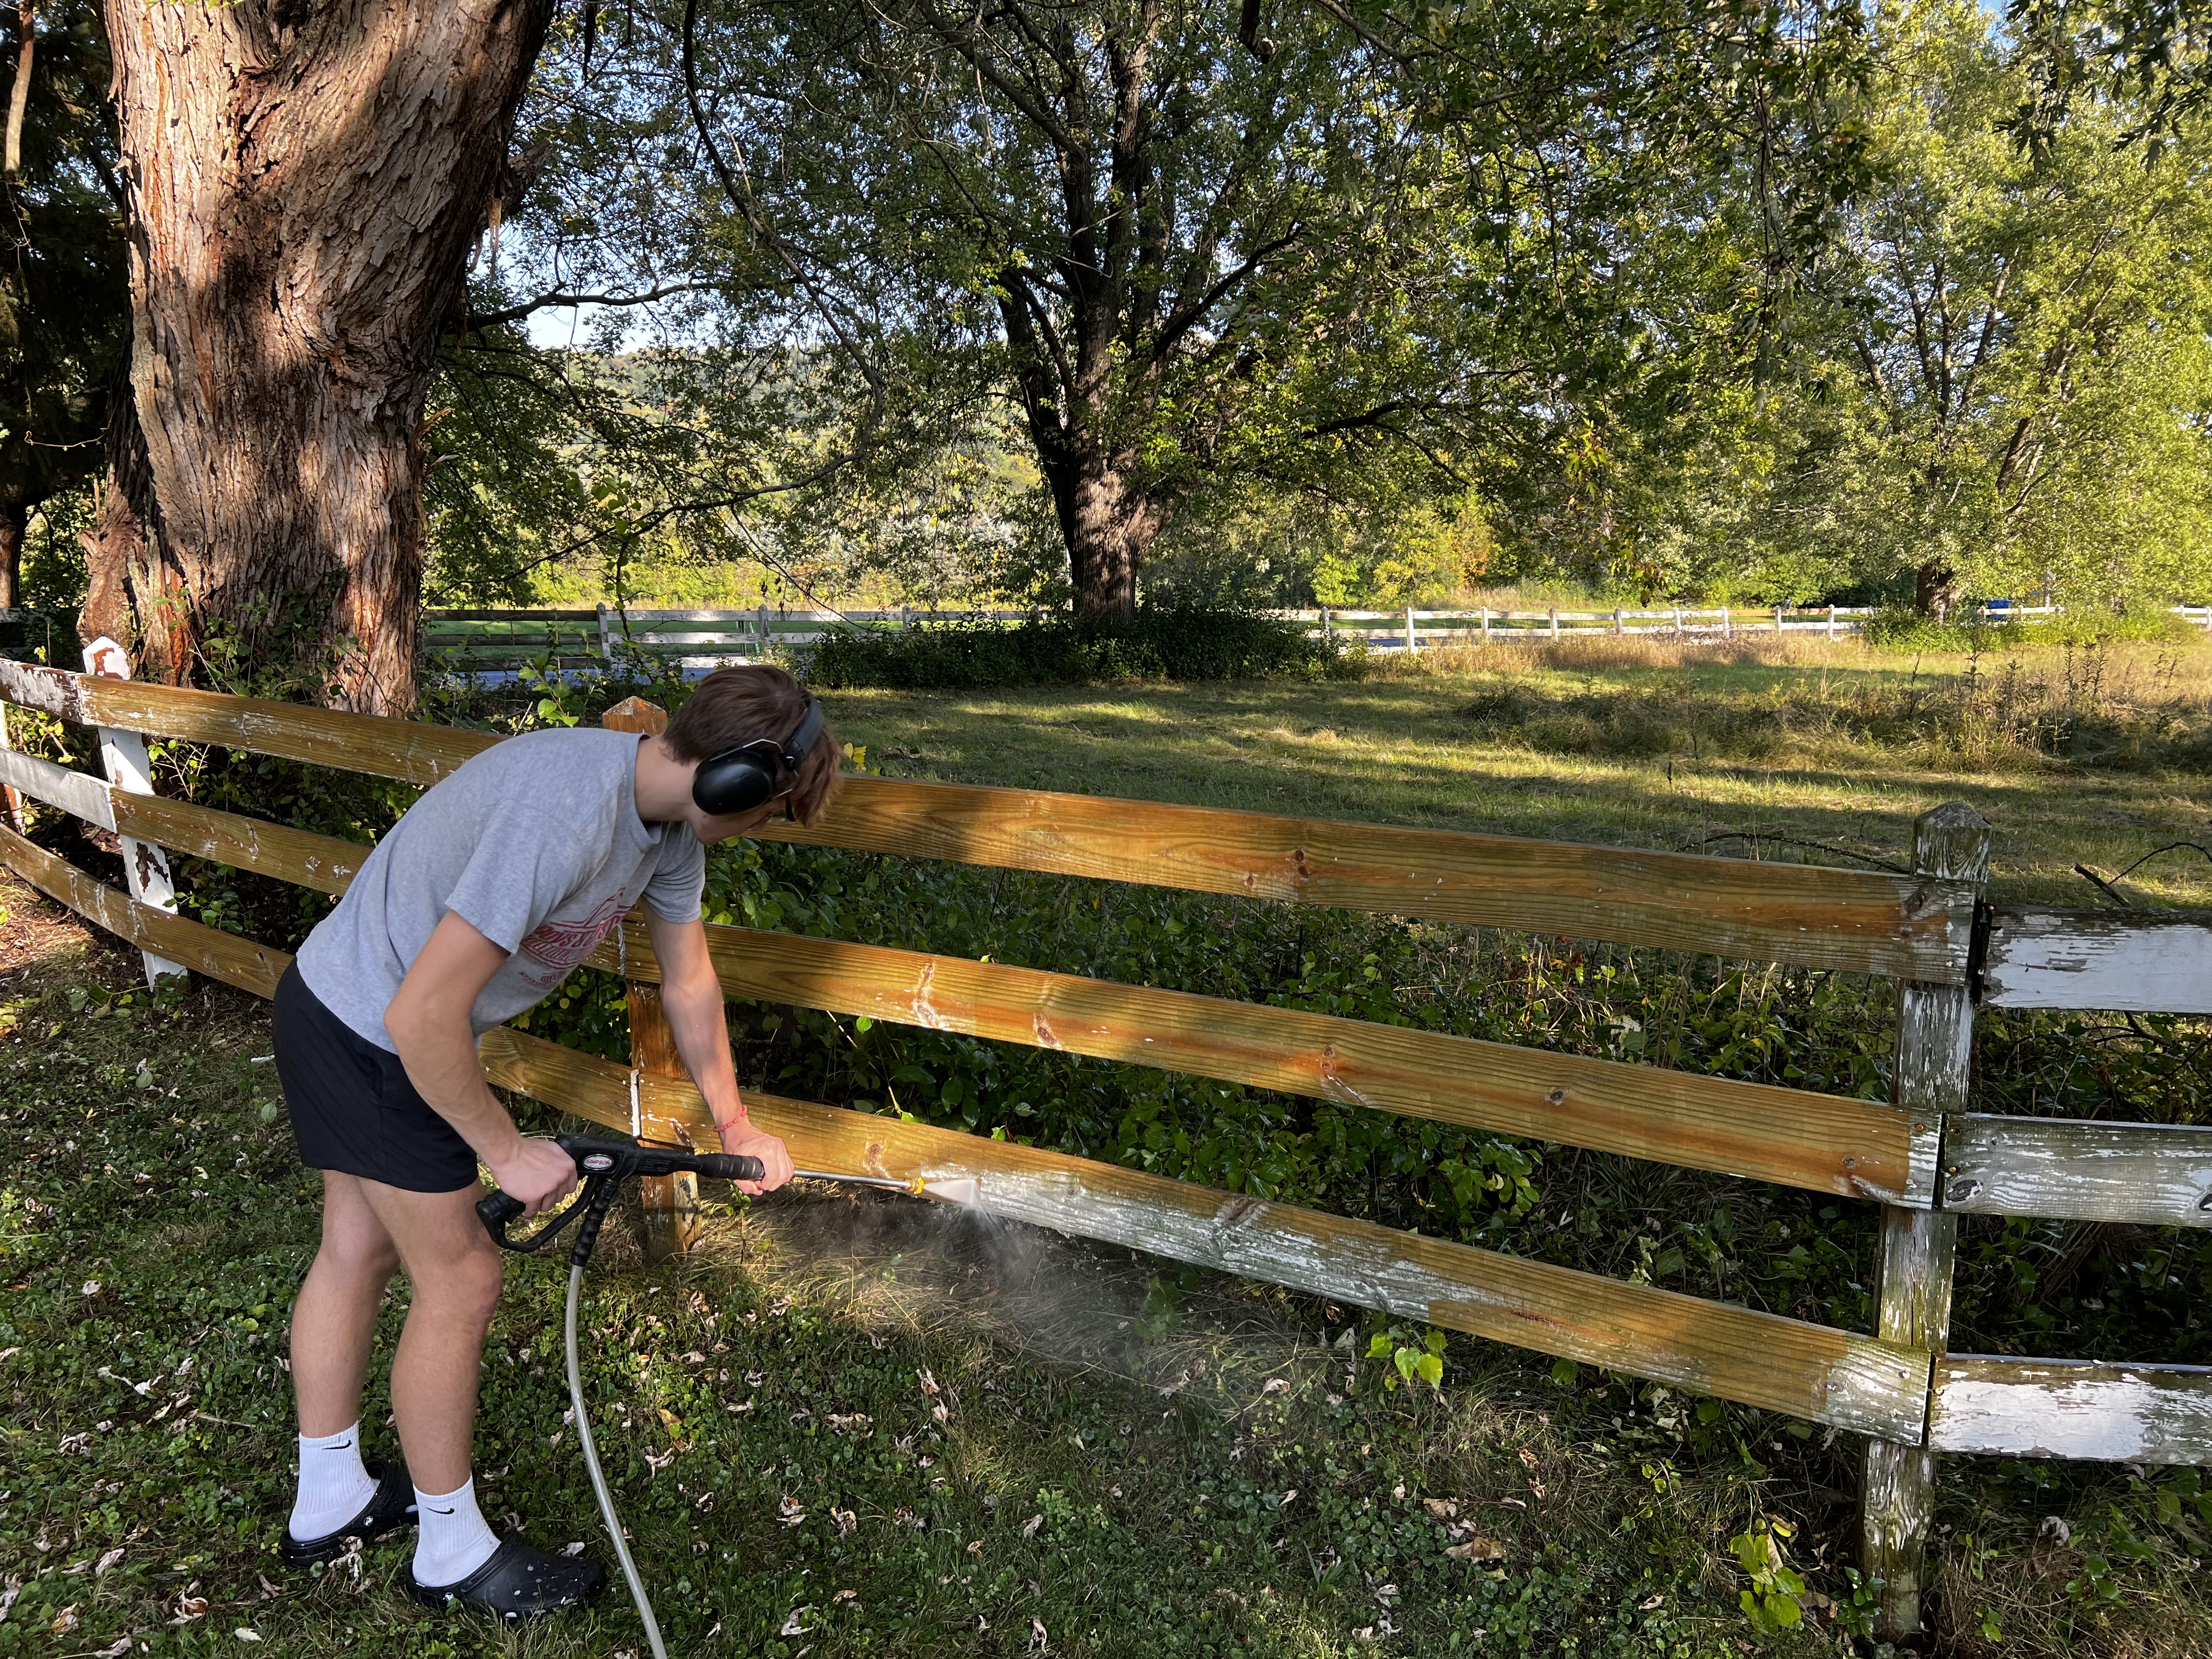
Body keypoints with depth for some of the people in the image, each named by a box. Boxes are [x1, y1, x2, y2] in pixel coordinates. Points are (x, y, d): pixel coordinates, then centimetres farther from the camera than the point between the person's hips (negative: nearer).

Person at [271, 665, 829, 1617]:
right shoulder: (564, 820, -36)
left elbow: (688, 982, 9)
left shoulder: (671, 821, -6)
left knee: (360, 1250, 21)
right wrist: (507, 1152, -18)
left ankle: (328, 1503, 42)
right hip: (372, 1033, -9)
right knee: (459, 1280, 2)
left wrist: (735, 1129, 17)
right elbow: (422, 1017, -32)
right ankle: (452, 1553, 23)